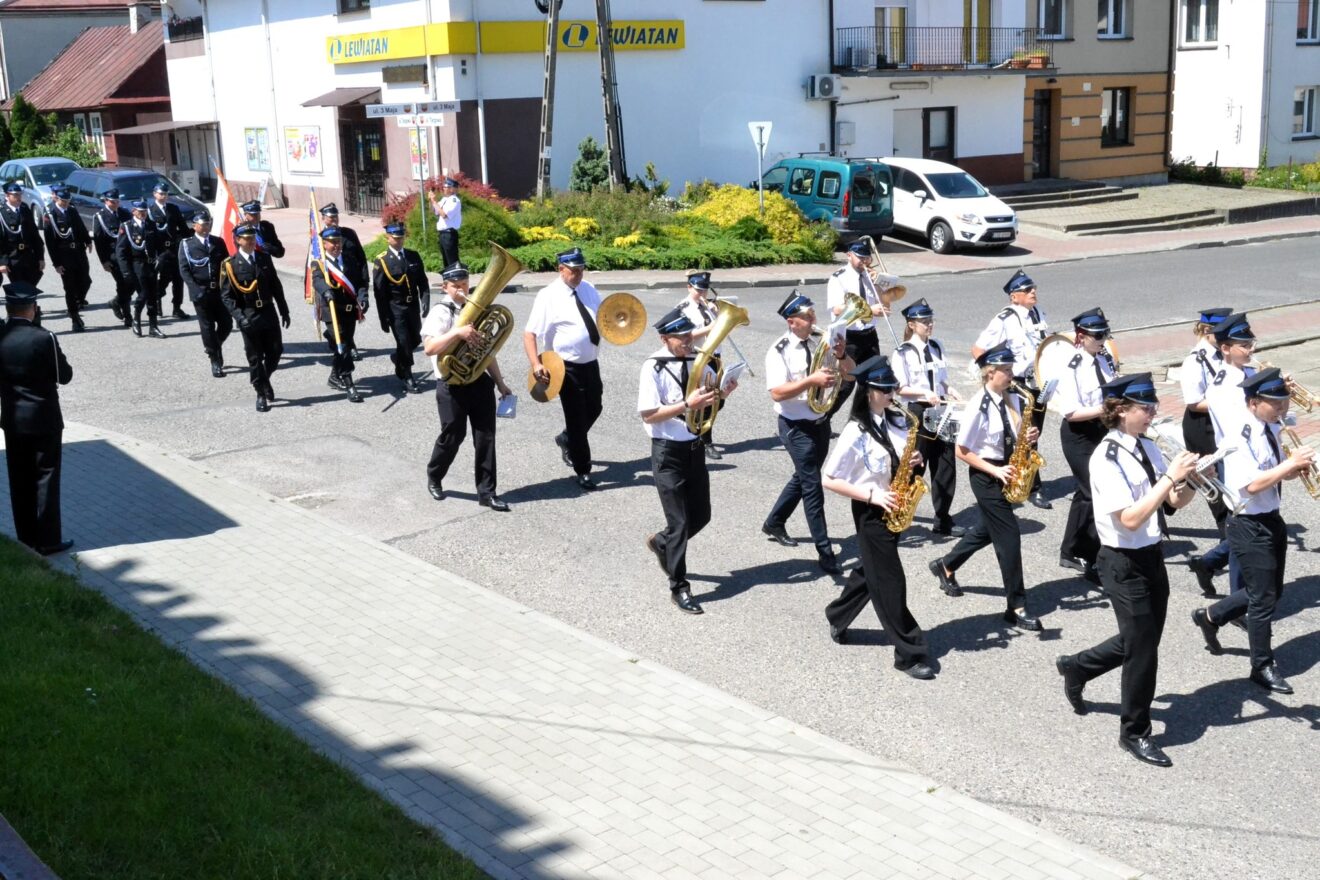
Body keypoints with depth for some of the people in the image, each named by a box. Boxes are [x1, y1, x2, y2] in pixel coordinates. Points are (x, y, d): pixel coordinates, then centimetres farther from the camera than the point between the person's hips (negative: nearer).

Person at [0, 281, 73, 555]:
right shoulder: (44, 338, -17)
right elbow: (64, 376, -9)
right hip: (44, 419, -4)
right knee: (45, 479, 2)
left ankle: (26, 538, 20)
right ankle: (48, 540, 4)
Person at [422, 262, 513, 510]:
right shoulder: (439, 313, -10)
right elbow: (429, 348, -25)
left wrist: (500, 383, 15)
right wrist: (458, 332, -34)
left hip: (480, 381, 5)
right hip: (452, 386, -5)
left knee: (486, 437, 2)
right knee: (452, 437, 6)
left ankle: (486, 492, 9)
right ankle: (434, 478, 32)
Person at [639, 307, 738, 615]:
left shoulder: (697, 362, 3)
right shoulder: (654, 368, -15)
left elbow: (711, 397, 16)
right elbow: (648, 415, -19)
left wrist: (721, 393, -7)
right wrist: (687, 405, -26)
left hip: (695, 448, 6)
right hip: (668, 453, -6)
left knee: (701, 515, 14)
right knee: (679, 522, -1)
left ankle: (662, 543, 43)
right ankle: (679, 588, 13)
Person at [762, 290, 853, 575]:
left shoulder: (820, 342, 1)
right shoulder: (779, 352, -14)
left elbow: (851, 374, 4)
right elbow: (777, 393, -23)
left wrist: (842, 355, -16)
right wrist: (811, 380, -32)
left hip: (821, 423, 6)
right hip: (797, 427, -6)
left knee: (803, 477, 21)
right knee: (813, 488, -5)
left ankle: (774, 523, 44)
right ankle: (826, 555, -1)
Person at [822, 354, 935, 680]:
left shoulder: (898, 421, 1)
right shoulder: (856, 432, -19)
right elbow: (828, 480, -17)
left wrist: (915, 460, -8)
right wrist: (872, 495, -22)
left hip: (895, 510, 7)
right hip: (871, 513, -7)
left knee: (873, 570, 21)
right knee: (890, 582, -3)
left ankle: (837, 618, 42)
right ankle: (910, 654, 5)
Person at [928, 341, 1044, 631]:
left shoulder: (1012, 399, 2)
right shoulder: (978, 406, -19)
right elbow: (962, 451, -15)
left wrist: (1029, 437, -8)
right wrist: (995, 471, -20)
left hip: (1006, 471, 8)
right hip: (985, 475, -8)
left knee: (989, 528, 21)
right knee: (1009, 535, -7)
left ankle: (946, 566, 43)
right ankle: (1017, 607, 1)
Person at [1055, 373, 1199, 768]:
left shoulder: (1147, 447, 4)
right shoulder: (1106, 458, -20)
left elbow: (1175, 502, 8)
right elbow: (1130, 519, -26)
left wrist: (1192, 479, -12)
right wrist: (1170, 477, -28)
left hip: (1151, 556, 8)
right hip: (1123, 563, -8)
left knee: (1140, 642, 18)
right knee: (1142, 649, 2)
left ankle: (1076, 666, 41)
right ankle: (1135, 733, 21)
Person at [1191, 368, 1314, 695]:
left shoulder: (1272, 429, 4)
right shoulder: (1240, 436, -22)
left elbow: (1281, 473, 12)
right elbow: (1252, 484, -29)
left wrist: (1299, 465, -9)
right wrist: (1290, 463, -29)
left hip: (1272, 520, 9)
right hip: (1249, 526, -9)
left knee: (1271, 591, 19)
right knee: (1264, 598, 3)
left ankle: (1210, 616, 38)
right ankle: (1263, 667, 20)